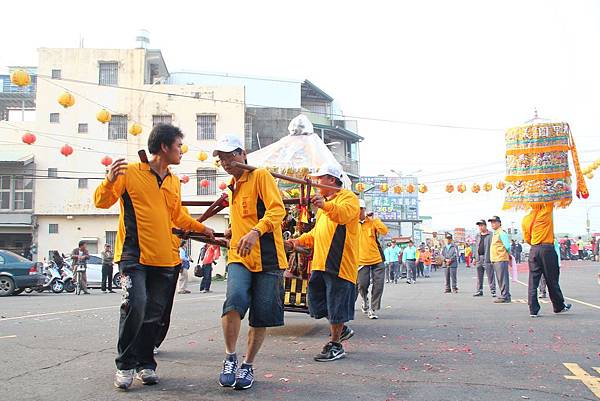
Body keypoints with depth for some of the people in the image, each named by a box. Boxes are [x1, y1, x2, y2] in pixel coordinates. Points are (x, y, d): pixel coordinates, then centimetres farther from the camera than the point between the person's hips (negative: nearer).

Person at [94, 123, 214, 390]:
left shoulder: (174, 182, 16)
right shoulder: (130, 173, -2)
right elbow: (102, 201, -3)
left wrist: (201, 228, 30)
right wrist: (110, 181, -21)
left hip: (166, 259, 6)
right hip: (135, 255, -6)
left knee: (154, 314, 7)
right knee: (135, 306, -19)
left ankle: (145, 364, 21)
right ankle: (125, 365, -3)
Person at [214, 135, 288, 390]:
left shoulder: (260, 176, -2)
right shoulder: (233, 187, 20)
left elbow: (277, 209, -18)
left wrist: (255, 232, -32)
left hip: (267, 258, -4)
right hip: (239, 257, 4)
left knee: (261, 317, 1)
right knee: (234, 299, -23)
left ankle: (247, 366, 19)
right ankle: (230, 358, -8)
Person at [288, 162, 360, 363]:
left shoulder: (348, 197, -4)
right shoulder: (324, 204, 26)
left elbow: (343, 214, -27)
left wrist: (326, 205, -46)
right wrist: (300, 240, 15)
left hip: (339, 263, -9)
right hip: (320, 262, 9)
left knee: (336, 304, -2)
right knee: (317, 301, 11)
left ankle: (335, 345, 10)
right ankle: (342, 330, 30)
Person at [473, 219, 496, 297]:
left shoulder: (491, 235, -4)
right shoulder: (477, 236, 17)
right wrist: (475, 258, 17)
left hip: (487, 258, -6)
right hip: (479, 258, 7)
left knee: (490, 276, -5)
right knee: (479, 276, 11)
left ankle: (493, 291, 0)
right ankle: (479, 291, 17)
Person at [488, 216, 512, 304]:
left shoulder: (501, 232, -10)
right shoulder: (495, 233, 20)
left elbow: (507, 246, -14)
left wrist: (509, 255, -1)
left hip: (501, 259, -10)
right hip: (495, 260, 10)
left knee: (503, 278, -9)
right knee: (500, 279, 13)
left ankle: (505, 297, -8)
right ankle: (505, 296, 18)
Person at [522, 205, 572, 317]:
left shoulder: (525, 219, 7)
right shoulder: (545, 212, -6)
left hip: (533, 250, 4)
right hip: (547, 249, -3)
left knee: (533, 280, 3)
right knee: (552, 280, 7)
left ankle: (533, 310, 1)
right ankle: (559, 306, 21)